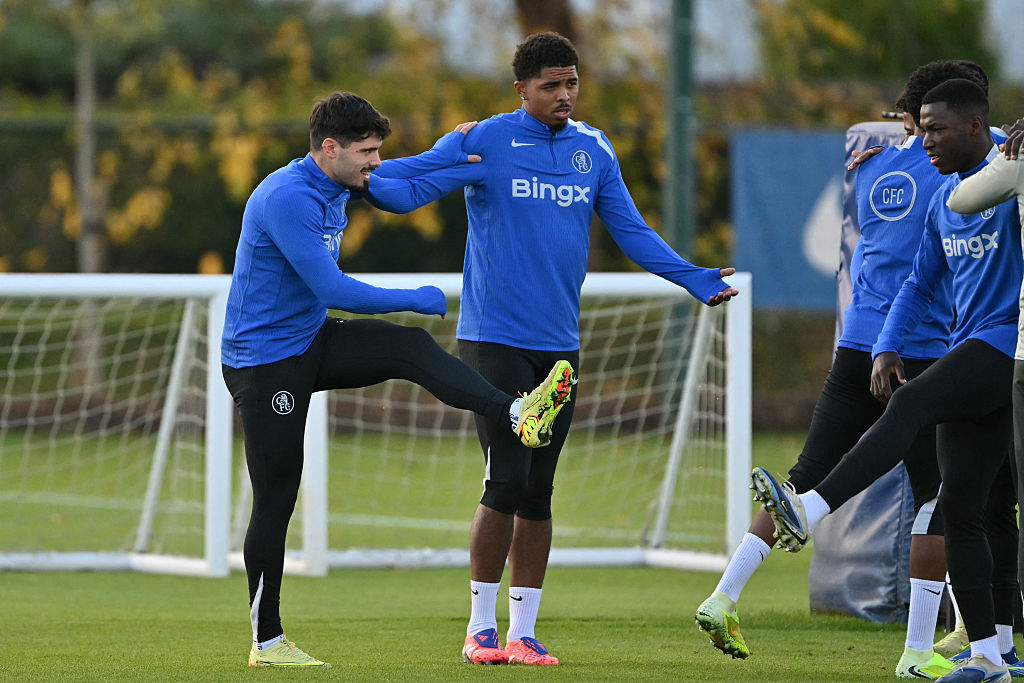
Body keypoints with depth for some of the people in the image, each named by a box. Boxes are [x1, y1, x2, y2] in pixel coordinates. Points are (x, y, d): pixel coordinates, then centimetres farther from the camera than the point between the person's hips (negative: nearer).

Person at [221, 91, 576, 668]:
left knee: (411, 348, -15)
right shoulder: (287, 198, -25)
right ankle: (267, 641, 5)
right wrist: (419, 300, -19)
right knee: (276, 499, -4)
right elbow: (332, 290, -27)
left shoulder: (340, 182, 4)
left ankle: (518, 416, -30)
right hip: (264, 362, -8)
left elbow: (401, 193, 23)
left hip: (312, 340, 8)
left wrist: (453, 147, 8)